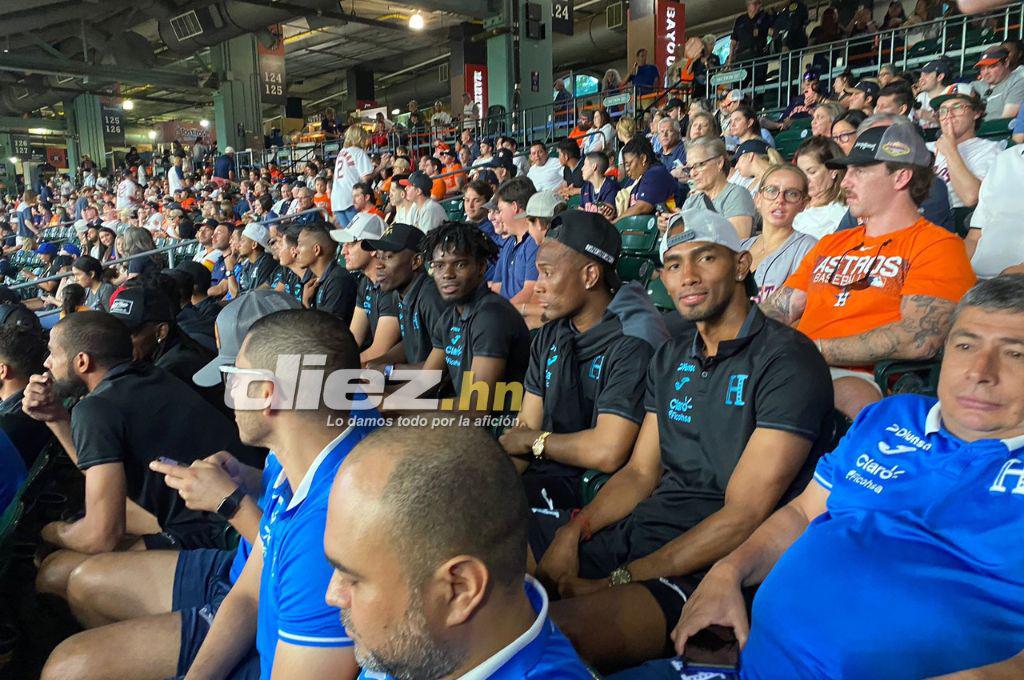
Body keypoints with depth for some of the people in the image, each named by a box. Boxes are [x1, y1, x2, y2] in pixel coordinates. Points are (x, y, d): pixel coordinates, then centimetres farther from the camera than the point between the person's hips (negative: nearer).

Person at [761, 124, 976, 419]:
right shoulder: (831, 243, 27)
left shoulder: (937, 246, 4)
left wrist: (814, 348, -14)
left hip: (862, 380, -6)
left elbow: (918, 339, -13)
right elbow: (780, 309, 20)